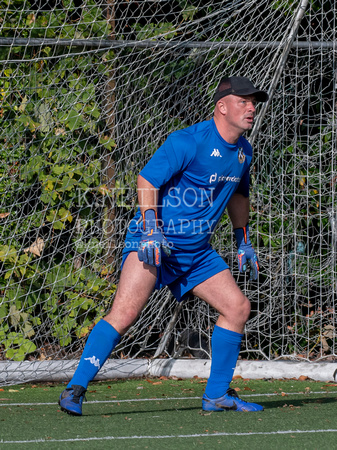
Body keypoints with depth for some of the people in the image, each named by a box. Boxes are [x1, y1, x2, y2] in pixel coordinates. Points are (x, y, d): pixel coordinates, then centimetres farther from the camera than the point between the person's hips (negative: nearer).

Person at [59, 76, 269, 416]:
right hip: (153, 242, -8)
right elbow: (146, 180, -15)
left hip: (197, 251, 8)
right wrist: (151, 229, -23)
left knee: (238, 307, 3)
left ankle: (217, 395, 14)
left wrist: (243, 240, 24)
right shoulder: (188, 142, -16)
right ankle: (75, 389, -21)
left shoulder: (243, 151, 9)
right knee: (126, 311, -23)